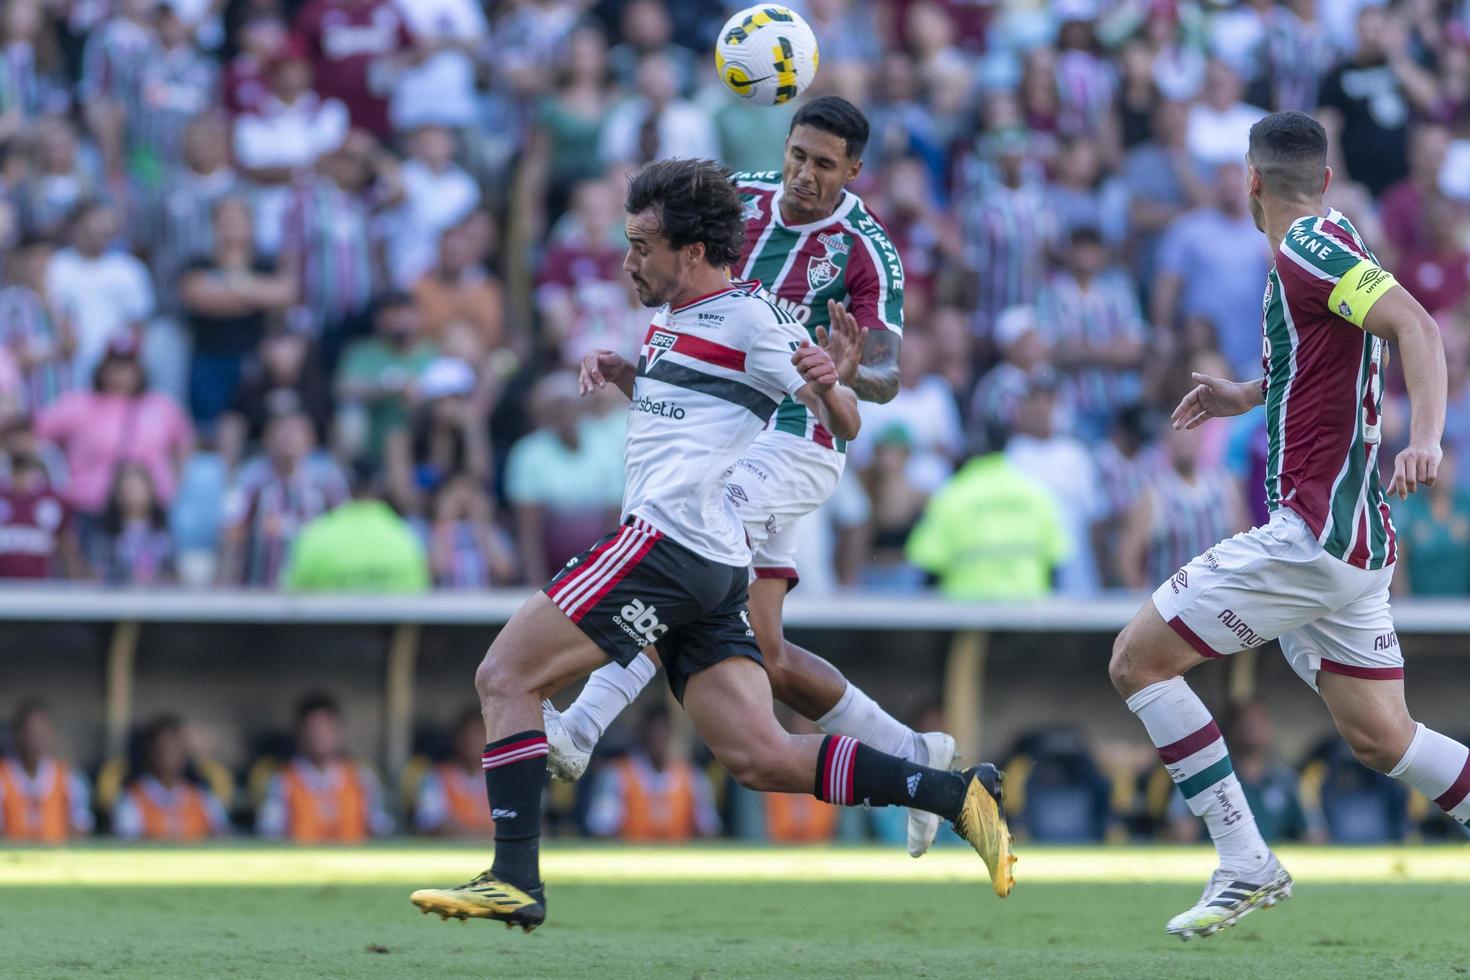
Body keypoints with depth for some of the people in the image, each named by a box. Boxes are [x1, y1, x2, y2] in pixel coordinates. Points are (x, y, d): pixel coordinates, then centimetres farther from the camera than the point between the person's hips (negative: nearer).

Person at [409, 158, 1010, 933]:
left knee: (505, 678, -6)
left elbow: (843, 425, -5)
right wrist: (621, 373, 19)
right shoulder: (674, 316, 22)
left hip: (668, 540, -10)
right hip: (713, 571, 10)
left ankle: (516, 879, -12)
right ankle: (955, 795, -4)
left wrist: (827, 387, -28)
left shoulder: (746, 317, -4)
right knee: (761, 760, 1)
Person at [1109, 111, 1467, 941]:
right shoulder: (1328, 247, 15)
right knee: (1380, 739, 13)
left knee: (1137, 659, -4)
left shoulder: (1308, 247, -13)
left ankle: (1246, 864, -6)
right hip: (1353, 535, 10)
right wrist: (1248, 395, 30)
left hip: (1316, 527, -10)